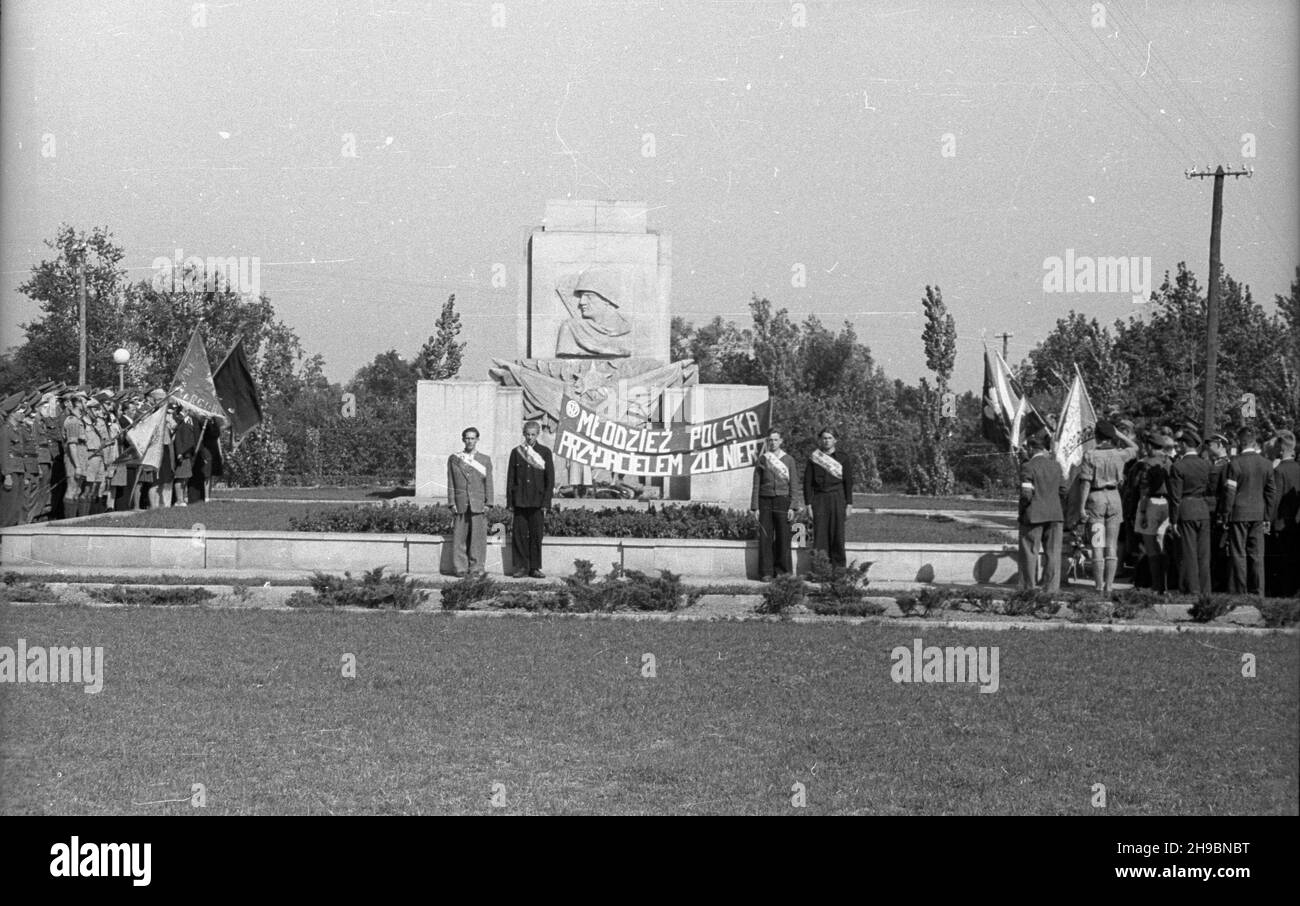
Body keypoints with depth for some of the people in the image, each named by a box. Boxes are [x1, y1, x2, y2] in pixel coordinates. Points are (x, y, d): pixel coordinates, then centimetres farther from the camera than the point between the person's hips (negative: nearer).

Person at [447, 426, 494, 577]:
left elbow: (488, 483, 7)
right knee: (459, 538, -2)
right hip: (460, 505, 0)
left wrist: (488, 503, -2)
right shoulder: (453, 459, 11)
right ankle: (460, 568, 2)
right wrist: (452, 503, 0)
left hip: (478, 506, 0)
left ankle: (475, 568, 3)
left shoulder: (485, 460, 11)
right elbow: (450, 483, 8)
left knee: (478, 538, -3)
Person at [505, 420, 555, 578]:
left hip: (537, 501, -1)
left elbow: (550, 480, 4)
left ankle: (535, 567, 5)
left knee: (536, 535, -1)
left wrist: (546, 503, -4)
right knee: (519, 534, -2)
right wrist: (510, 501, 2)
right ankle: (521, 567, 4)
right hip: (520, 501, 1)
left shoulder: (544, 453, 6)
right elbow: (510, 478, 10)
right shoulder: (516, 452, 10)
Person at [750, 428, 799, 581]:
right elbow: (756, 485, 7)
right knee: (765, 538, -3)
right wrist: (755, 507, -1)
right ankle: (766, 573, -1)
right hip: (765, 501, 1)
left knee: (783, 537, -2)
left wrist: (791, 507, -5)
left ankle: (783, 571, 7)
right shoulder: (761, 460, 8)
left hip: (782, 501, 0)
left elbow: (793, 485, 4)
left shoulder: (788, 460, 7)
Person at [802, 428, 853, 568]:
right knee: (819, 533, -5)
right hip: (819, 499, 0)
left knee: (837, 534, -1)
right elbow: (807, 482, 5)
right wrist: (808, 504, -2)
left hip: (837, 499, 0)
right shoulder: (813, 459, 7)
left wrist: (848, 504, 0)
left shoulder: (842, 459, 6)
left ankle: (839, 566, 5)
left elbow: (848, 482, 6)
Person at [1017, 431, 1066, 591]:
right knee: (1053, 552, 7)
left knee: (1030, 553, 6)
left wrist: (1022, 507, -1)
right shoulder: (1055, 465, 5)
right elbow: (1062, 489, 9)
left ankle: (1029, 588, 10)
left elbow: (1027, 494, -16)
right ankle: (1051, 588, 5)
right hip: (1055, 513, 4)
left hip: (1033, 515, -4)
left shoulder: (1028, 466, -12)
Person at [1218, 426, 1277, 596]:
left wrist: (1224, 515, -3)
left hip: (1239, 514, -4)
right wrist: (1267, 517, 15)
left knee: (1239, 555, 1)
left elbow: (1229, 492, -11)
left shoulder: (1235, 463, -11)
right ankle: (1257, 591, 9)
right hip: (1258, 515, 4)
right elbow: (1271, 492, 8)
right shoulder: (1266, 464, 4)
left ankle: (1240, 591, 1)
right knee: (1257, 555, 8)